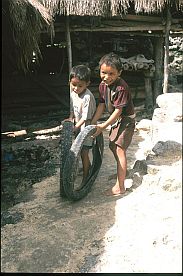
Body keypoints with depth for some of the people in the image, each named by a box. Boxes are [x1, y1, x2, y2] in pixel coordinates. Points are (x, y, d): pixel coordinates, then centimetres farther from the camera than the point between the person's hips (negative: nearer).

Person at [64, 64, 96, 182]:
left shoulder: (88, 97, -27)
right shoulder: (73, 93, -3)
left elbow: (86, 117, -24)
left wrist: (76, 127, -23)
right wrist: (71, 118, -6)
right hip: (78, 126, 8)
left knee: (84, 152, -3)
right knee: (80, 150, 23)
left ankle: (85, 176, 12)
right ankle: (88, 166, 48)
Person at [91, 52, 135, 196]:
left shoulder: (122, 88, -30)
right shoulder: (103, 85, -5)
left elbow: (118, 111, -27)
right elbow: (102, 104, 1)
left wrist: (103, 126, -25)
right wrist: (93, 122, -4)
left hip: (126, 119, -9)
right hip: (117, 119, 9)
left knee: (120, 149, -10)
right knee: (113, 146, 21)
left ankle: (120, 187, -3)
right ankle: (122, 170, 46)